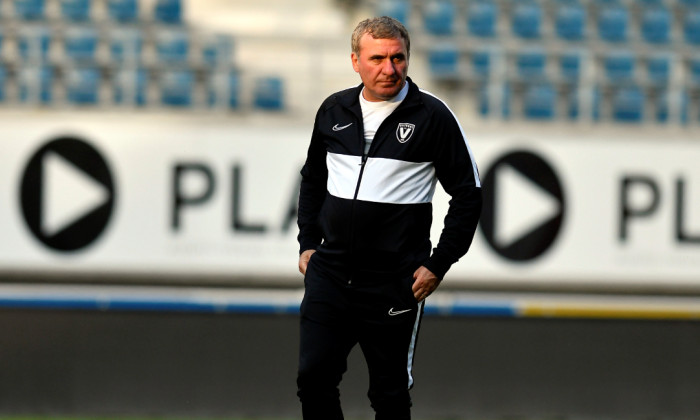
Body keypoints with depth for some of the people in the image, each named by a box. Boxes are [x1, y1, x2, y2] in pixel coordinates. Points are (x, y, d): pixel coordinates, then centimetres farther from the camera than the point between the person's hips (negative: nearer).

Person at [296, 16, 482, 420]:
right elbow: (313, 179, 23)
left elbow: (468, 193, -2)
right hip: (329, 273, 4)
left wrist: (438, 265, -6)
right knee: (314, 376, -5)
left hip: (394, 281, -4)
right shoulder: (334, 110, 9)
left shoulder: (432, 116, -5)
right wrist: (308, 243, 14)